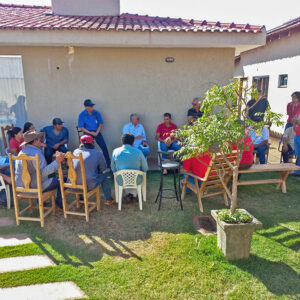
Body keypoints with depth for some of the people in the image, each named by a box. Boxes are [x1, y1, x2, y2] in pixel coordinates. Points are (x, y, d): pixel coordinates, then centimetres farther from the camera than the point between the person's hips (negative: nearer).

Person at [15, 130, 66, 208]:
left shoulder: (21, 152, 7)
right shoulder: (35, 153, -23)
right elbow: (43, 172, -32)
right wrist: (57, 161, -35)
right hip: (33, 187, -9)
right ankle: (59, 202, 20)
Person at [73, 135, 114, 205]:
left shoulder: (76, 151, 11)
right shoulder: (98, 153, 1)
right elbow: (103, 169, 10)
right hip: (88, 186, -4)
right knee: (104, 175, 20)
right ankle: (109, 199, 31)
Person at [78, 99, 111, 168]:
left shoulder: (96, 113, 1)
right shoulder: (82, 115, -3)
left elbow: (101, 124, 5)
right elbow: (81, 127, -3)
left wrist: (97, 132, -10)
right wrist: (90, 132, -14)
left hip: (96, 132, 1)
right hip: (88, 132, -1)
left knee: (104, 147, -8)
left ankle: (109, 164, -1)